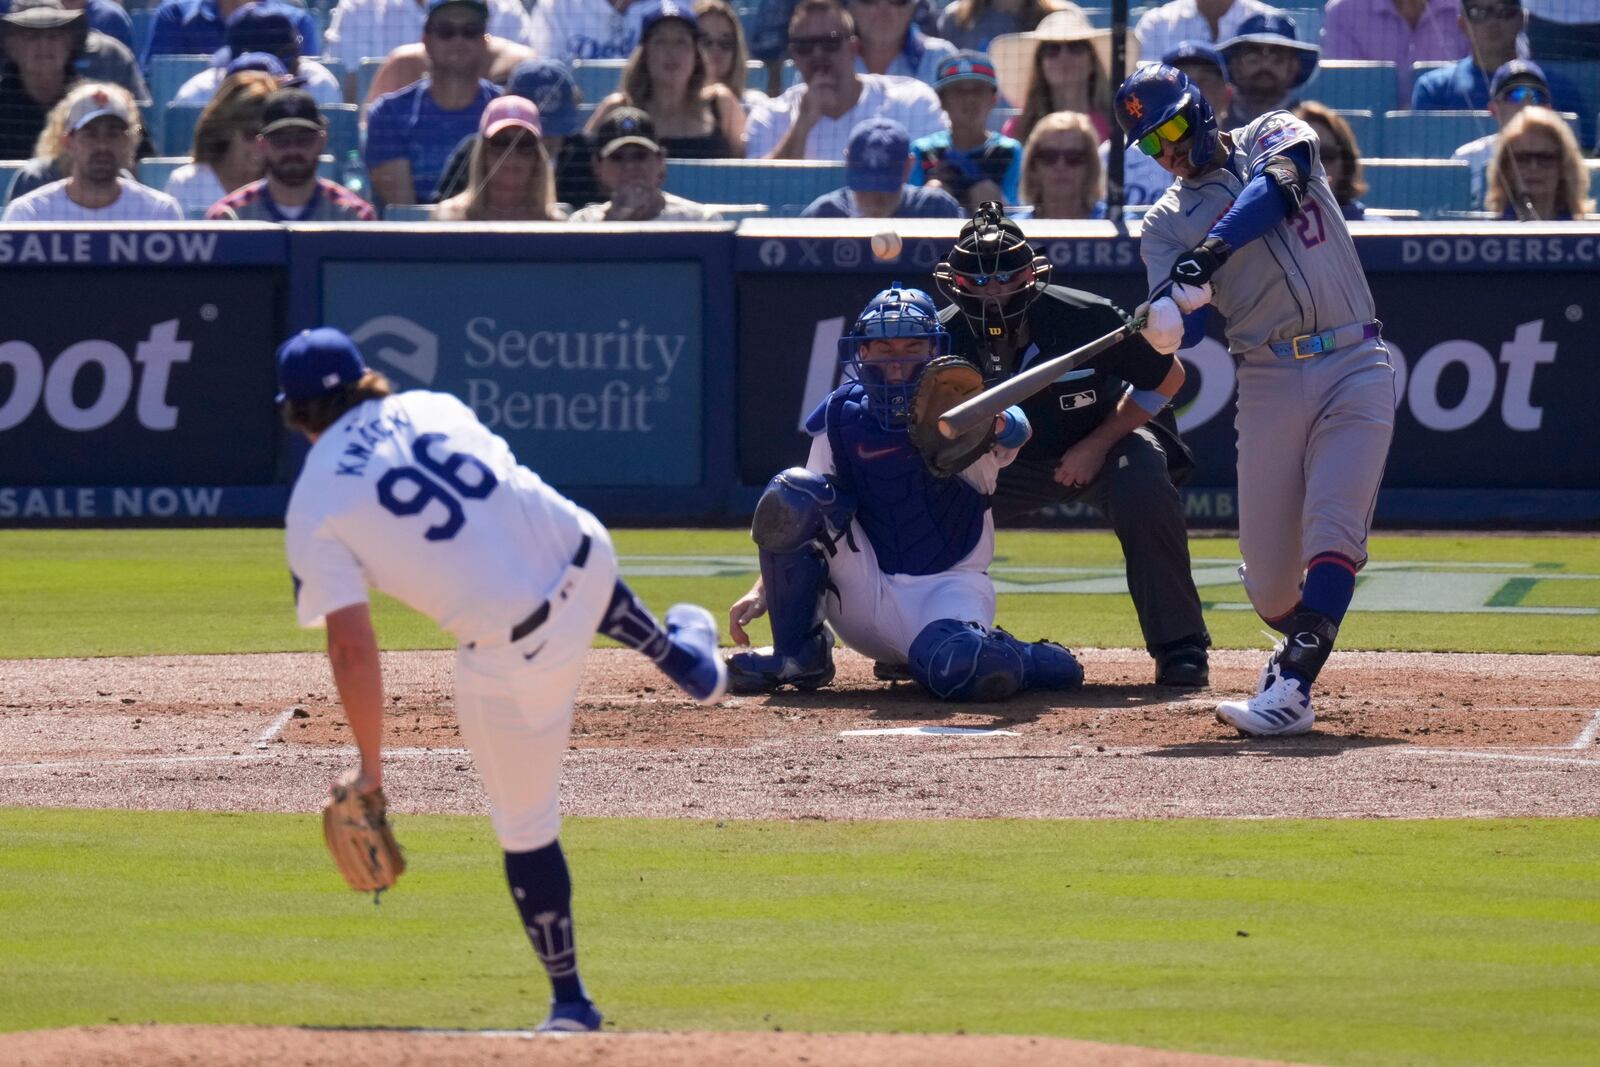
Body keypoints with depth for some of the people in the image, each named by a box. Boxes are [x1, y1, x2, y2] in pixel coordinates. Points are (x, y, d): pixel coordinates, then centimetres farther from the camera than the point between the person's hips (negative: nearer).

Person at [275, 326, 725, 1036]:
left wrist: (369, 767, -2)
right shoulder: (429, 407, 10)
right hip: (588, 556, 5)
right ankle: (686, 657, 64)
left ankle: (570, 1002, 20)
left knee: (524, 828, 13)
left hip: (513, 652, -5)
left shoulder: (313, 507, -4)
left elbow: (352, 647, -8)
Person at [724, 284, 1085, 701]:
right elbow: (792, 523, 7)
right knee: (790, 491, -19)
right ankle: (797, 656, -7)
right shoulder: (841, 417, 3)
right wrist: (762, 590, -8)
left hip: (945, 591, -3)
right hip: (862, 598, 3)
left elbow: (1014, 432, -31)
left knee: (961, 670, -38)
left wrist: (997, 425, -55)